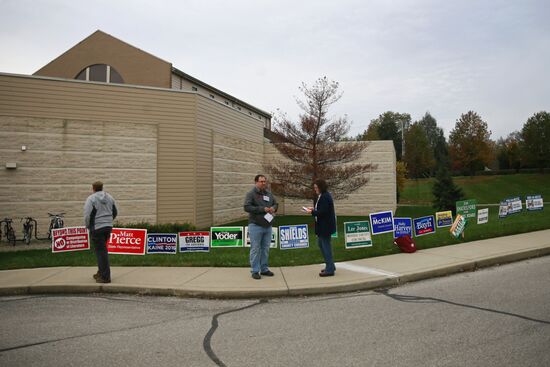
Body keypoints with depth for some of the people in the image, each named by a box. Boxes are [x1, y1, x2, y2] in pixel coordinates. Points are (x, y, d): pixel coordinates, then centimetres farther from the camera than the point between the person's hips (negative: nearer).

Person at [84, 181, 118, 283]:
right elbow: (115, 212, 15)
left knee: (101, 252, -2)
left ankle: (105, 276, -1)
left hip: (97, 228, -6)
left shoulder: (91, 199, -9)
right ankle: (101, 272, 28)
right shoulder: (109, 197, 10)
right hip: (108, 227, 6)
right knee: (103, 250, 19)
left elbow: (87, 215, -14)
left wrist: (88, 226, 2)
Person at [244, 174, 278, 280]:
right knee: (255, 249, -2)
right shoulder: (251, 194, -6)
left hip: (268, 226, 6)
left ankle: (264, 269, 23)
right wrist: (262, 209, -19)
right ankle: (255, 271, 6)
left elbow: (276, 203, 23)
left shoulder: (269, 194, 12)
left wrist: (273, 208, -3)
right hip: (256, 226, -6)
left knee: (265, 248, 12)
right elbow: (247, 207, -16)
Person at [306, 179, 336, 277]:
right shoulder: (323, 195, 13)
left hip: (325, 225, -11)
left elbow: (323, 212, -24)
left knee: (326, 246, -2)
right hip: (323, 225, 11)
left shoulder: (325, 197, -20)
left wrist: (312, 212, -14)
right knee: (320, 243, 18)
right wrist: (314, 208, 6)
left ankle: (329, 269, 8)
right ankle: (330, 266, 28)